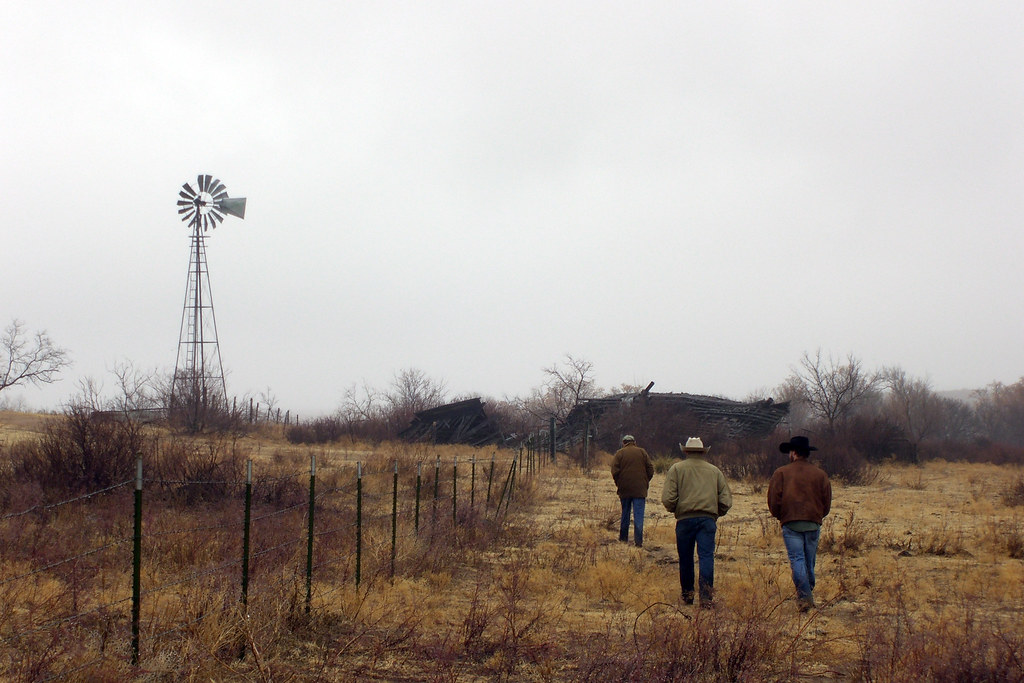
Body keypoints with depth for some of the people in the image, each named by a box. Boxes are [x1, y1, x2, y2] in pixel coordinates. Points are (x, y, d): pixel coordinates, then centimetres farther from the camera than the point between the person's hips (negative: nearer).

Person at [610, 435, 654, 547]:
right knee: (638, 515, -3)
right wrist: (646, 482, 13)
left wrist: (618, 484, 7)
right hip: (640, 490, -1)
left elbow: (615, 471, -6)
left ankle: (623, 537, 23)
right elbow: (650, 469, 2)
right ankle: (638, 541, -11)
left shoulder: (619, 453, 1)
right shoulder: (642, 452, 5)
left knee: (625, 513, 15)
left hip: (624, 489, 1)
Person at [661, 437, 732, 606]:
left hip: (685, 518, -1)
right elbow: (726, 500, 10)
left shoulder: (677, 469, 7)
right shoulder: (714, 471, 15)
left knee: (685, 558, 10)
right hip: (708, 519, 1)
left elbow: (667, 498, -4)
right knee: (706, 556, -5)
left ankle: (687, 594, 20)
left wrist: (674, 510, 15)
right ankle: (706, 595, -18)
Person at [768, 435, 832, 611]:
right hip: (814, 524, 3)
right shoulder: (820, 474, 11)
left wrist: (780, 517, 16)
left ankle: (805, 597, -20)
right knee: (809, 562, 13)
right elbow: (827, 503, 13)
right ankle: (809, 592, 20)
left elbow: (773, 500, -2)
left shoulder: (781, 473, 2)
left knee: (797, 560, -8)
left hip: (791, 523, -3)